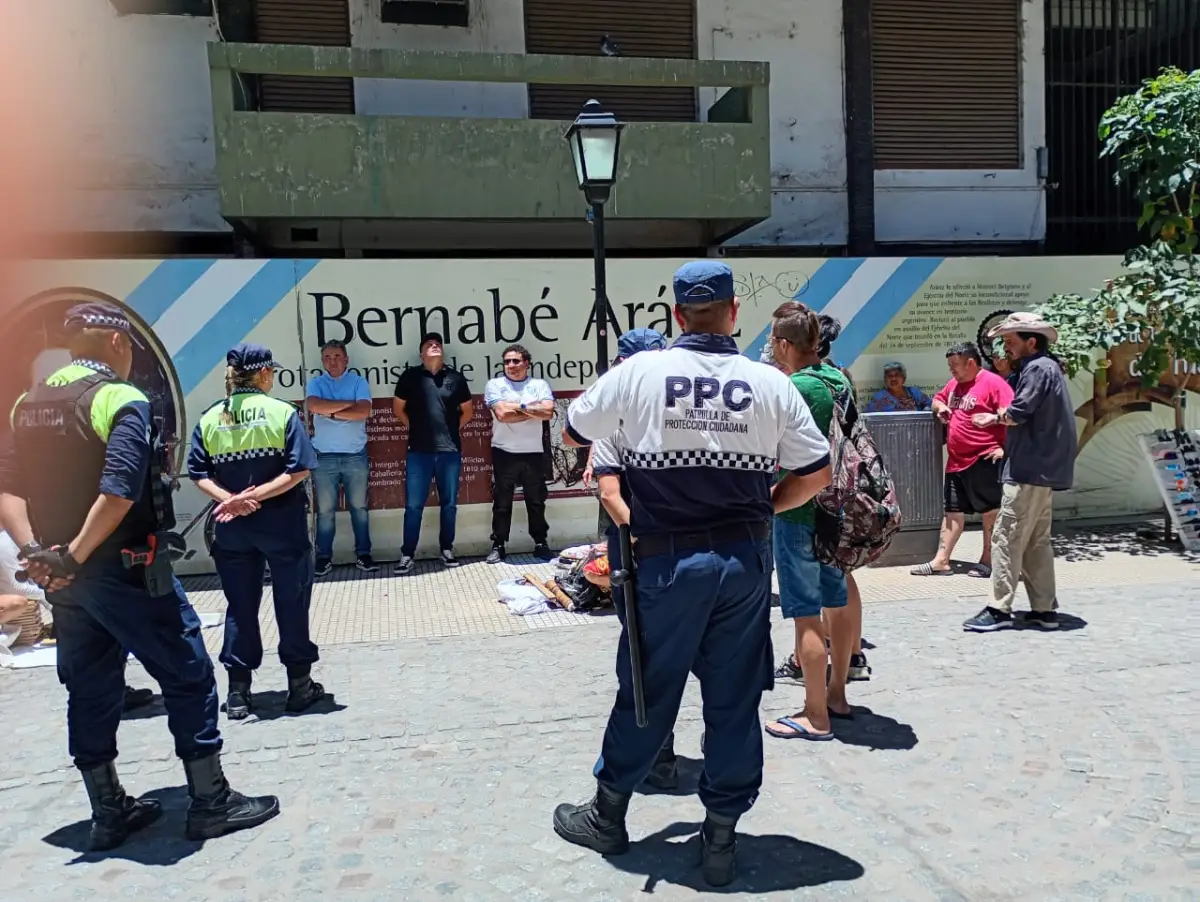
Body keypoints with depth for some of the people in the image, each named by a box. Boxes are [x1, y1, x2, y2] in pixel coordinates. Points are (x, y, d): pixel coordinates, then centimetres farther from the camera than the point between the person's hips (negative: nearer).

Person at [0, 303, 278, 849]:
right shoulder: (121, 401, -14)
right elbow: (119, 494, -25)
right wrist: (74, 557, -18)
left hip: (63, 576, 8)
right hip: (126, 572, -8)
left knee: (90, 691, 16)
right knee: (188, 677, 4)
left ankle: (109, 812, 27)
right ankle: (211, 803, 11)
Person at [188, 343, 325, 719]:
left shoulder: (209, 418, 2)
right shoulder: (282, 412, -8)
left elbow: (199, 474, -3)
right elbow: (299, 470, -16)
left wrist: (229, 499, -13)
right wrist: (254, 496, -17)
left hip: (233, 528, 3)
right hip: (281, 524, -3)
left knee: (240, 606, 13)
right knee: (291, 604, 9)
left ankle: (238, 692, 17)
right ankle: (300, 685, 18)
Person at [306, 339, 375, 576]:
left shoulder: (358, 382, 3)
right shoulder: (316, 383, 6)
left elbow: (364, 411, -13)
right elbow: (314, 406, -15)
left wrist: (331, 413, -12)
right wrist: (348, 403, -12)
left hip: (356, 456, 0)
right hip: (324, 457, 1)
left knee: (359, 507, 7)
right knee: (325, 510, 4)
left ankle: (363, 554, 15)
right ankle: (324, 557, 13)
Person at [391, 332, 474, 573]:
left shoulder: (456, 378, 5)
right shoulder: (410, 376, 2)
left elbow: (468, 410, 15)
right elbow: (398, 408, 11)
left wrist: (454, 429, 7)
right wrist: (415, 427, 7)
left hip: (450, 450, 2)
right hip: (419, 451, -1)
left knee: (449, 504, 10)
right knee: (413, 505, 1)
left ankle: (447, 549, 22)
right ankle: (407, 554, 9)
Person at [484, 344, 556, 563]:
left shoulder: (540, 385, 5)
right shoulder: (494, 385, 1)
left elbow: (548, 412, -10)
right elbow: (501, 414, -14)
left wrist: (519, 406, -10)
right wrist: (533, 409, -7)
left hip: (533, 452, 1)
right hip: (504, 453, -1)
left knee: (536, 501, 9)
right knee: (501, 502, 4)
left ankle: (541, 543, 19)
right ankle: (498, 546, 12)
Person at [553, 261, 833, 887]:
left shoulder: (638, 372, -5)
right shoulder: (770, 383, -1)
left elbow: (573, 434, 7)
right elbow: (816, 473, 3)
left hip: (668, 559, -1)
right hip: (745, 558, 2)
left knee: (646, 693, 13)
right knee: (735, 700, 12)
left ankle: (606, 815, 31)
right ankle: (721, 838, 24)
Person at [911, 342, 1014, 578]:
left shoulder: (993, 383, -12)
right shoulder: (954, 383, 14)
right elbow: (937, 399, 31)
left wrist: (1005, 448, -19)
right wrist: (940, 407, 7)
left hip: (984, 461, -9)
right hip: (956, 461, 9)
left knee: (990, 510, 3)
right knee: (953, 511, 10)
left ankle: (988, 560, 11)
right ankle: (941, 560, 14)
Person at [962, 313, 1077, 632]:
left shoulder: (1039, 368, -12)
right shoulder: (1040, 367, 20)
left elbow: (1019, 412, -19)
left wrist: (995, 417, -1)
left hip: (1030, 470, -11)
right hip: (1041, 469, 11)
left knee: (1006, 537, -8)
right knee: (1036, 542, 13)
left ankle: (999, 610, -5)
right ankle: (1044, 609, 18)